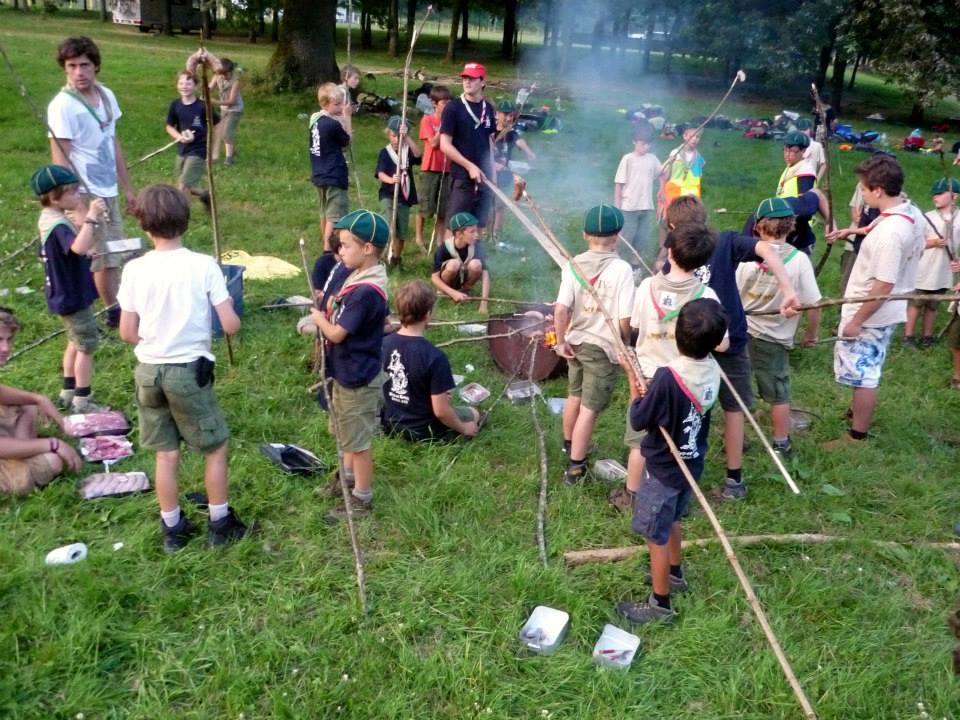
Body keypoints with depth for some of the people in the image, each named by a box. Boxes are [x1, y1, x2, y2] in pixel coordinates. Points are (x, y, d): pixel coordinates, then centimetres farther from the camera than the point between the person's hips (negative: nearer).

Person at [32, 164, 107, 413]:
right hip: (73, 296, -10)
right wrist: (91, 217, -45)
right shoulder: (58, 225, -27)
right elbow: (79, 247, -47)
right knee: (87, 345, 1)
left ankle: (69, 393, 33)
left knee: (75, 343, 22)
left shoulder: (47, 219, 5)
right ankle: (83, 402, 10)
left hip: (64, 294, 10)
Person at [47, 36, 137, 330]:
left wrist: (127, 188, 16)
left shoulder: (106, 95, 4)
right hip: (86, 195, -7)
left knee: (114, 256, 15)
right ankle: (115, 313, 16)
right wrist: (75, 207, -24)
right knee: (105, 259, 1)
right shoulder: (62, 106, -17)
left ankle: (117, 310, 28)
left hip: (108, 192, 7)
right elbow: (60, 160, -19)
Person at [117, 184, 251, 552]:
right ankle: (220, 524, 22)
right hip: (189, 370, -3)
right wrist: (228, 305, 7)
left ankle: (172, 529, 27)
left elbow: (127, 333, 0)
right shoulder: (203, 265, -13)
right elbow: (231, 326, -15)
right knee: (216, 447, 15)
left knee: (166, 453, 15)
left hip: (148, 370, 3)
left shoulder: (134, 269, -5)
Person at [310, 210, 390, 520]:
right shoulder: (357, 277, 1)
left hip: (358, 378, -10)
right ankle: (349, 476, 47)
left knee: (358, 439, 7)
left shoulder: (366, 291, -30)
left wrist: (318, 318, -8)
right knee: (346, 431, 26)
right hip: (347, 373, 10)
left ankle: (362, 498, 23)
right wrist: (324, 317, -4)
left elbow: (336, 333, -25)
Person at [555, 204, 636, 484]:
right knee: (589, 408, 4)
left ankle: (569, 444, 47)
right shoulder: (621, 269, -18)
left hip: (576, 342, 5)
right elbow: (625, 319, -20)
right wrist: (625, 344, -2)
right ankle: (575, 467, 11)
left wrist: (561, 342, 1)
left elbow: (561, 309, -11)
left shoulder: (573, 265, -7)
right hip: (604, 347, -5)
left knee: (575, 396, 25)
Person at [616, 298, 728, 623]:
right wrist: (650, 390, -6)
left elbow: (638, 421, -21)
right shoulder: (712, 370, -8)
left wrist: (633, 379, -12)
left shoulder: (668, 377, -32)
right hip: (691, 464, 8)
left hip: (664, 469, -7)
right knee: (671, 521, 30)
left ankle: (660, 603, 24)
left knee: (656, 536, 10)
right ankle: (674, 573, 50)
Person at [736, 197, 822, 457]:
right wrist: (811, 334, 5)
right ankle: (781, 444, 24)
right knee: (779, 395, 15)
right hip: (775, 340, -1)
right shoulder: (799, 259, -13)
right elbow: (814, 304, -11)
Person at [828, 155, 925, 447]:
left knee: (861, 374, 3)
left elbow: (884, 286, -28)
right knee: (867, 370, 26)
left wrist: (856, 320, -20)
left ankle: (857, 436, 15)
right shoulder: (911, 215, 0)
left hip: (870, 316, -10)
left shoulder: (889, 233, -30)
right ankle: (860, 412, 45)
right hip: (887, 313, 10)